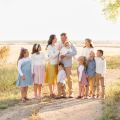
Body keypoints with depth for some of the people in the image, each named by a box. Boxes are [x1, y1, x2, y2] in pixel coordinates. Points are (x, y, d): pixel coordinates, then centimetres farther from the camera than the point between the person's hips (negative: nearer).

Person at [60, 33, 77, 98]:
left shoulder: (70, 44, 0)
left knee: (69, 78, -3)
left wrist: (65, 55, -18)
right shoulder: (60, 45, 12)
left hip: (68, 64, -4)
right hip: (61, 64, 4)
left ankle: (70, 92, 4)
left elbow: (74, 52, -12)